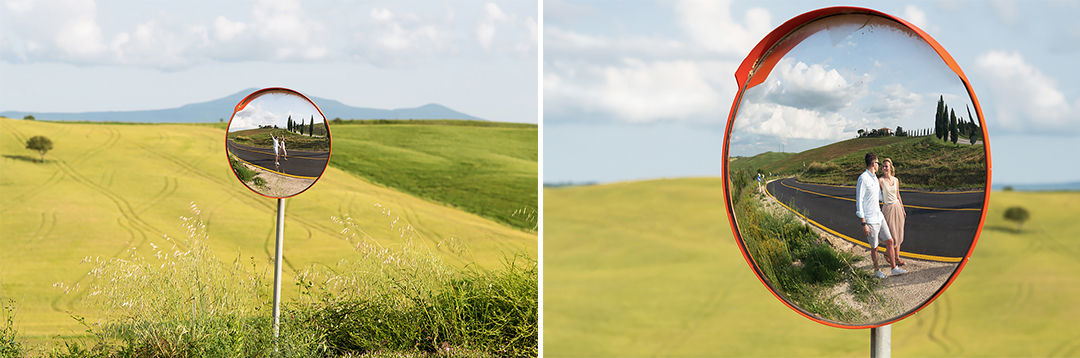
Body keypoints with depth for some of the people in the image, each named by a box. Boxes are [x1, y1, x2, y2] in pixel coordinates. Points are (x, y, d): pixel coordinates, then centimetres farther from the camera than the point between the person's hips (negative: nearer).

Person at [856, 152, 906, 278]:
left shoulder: (875, 178, 10)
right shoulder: (863, 178, -17)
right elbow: (859, 202, -19)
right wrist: (863, 223, -21)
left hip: (879, 216, 8)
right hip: (870, 220, -8)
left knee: (890, 241, 8)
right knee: (874, 247, 6)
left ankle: (894, 268, 17)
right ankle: (876, 270, 23)